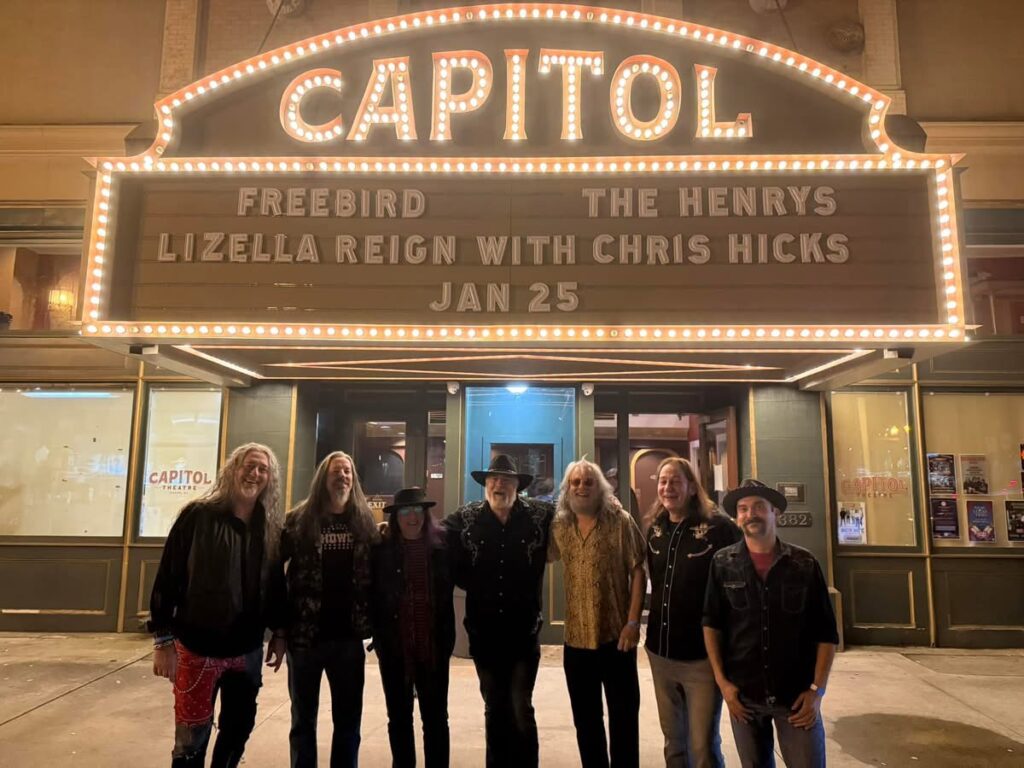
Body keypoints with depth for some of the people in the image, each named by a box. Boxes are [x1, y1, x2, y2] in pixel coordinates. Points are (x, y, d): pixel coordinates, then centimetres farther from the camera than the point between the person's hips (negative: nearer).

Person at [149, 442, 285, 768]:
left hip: (248, 650, 4)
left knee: (238, 728, 17)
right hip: (197, 647, -3)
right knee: (191, 739, 7)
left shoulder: (272, 526, 1)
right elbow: (168, 577, -9)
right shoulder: (199, 515, -10)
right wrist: (163, 638, -10)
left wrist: (279, 633, 10)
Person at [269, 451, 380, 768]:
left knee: (348, 720, 12)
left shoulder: (365, 521, 3)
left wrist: (370, 624, -3)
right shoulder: (300, 519, -1)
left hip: (348, 636, 1)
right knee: (303, 719, 14)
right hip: (305, 634, -1)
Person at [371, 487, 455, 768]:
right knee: (399, 717, 15)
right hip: (394, 647, 0)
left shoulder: (441, 547, -4)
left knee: (435, 717, 11)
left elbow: (447, 597, 3)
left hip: (433, 646, 0)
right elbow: (374, 597, -2)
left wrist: (447, 640, -3)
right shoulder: (382, 550, -5)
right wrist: (379, 639, -5)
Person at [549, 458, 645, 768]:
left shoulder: (621, 522, -7)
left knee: (623, 716, 9)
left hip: (615, 634, -4)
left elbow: (638, 572, -8)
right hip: (576, 638, 4)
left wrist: (633, 621, -14)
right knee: (585, 718, 17)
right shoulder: (559, 527, 3)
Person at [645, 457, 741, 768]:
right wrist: (650, 627, 13)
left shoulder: (719, 527, -14)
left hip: (703, 654, -5)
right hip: (660, 653, 5)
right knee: (673, 742, 19)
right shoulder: (654, 528, 4)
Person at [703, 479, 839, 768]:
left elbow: (826, 633, 0)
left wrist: (816, 689, -6)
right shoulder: (723, 563, -3)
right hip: (743, 694, 1)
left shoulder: (805, 564, -3)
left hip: (797, 694, -1)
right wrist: (722, 681, -3)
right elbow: (711, 624, 1)